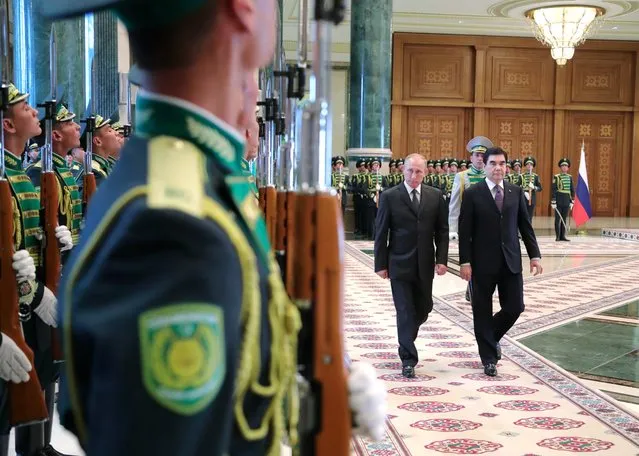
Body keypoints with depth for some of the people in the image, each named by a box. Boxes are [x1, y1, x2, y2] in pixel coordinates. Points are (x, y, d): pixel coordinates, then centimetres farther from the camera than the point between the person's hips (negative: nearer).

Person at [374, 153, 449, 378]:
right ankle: (408, 360, 4)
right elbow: (381, 233, -3)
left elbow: (442, 231, 6)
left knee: (423, 309, 12)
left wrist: (441, 259, -4)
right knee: (406, 311, -2)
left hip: (424, 265, 3)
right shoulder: (389, 197, -4)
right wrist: (381, 264, -6)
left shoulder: (436, 196, 4)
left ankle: (406, 339, 41)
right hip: (399, 264, -3)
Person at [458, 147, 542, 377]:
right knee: (482, 311, 4)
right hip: (483, 262, -3)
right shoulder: (472, 194, -4)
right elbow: (464, 231, -5)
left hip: (511, 261, 3)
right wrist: (465, 261, -11)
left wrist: (534, 255, 3)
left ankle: (492, 336, 32)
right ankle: (489, 358, 19)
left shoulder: (516, 192, 7)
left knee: (514, 307, 2)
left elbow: (525, 226, 10)